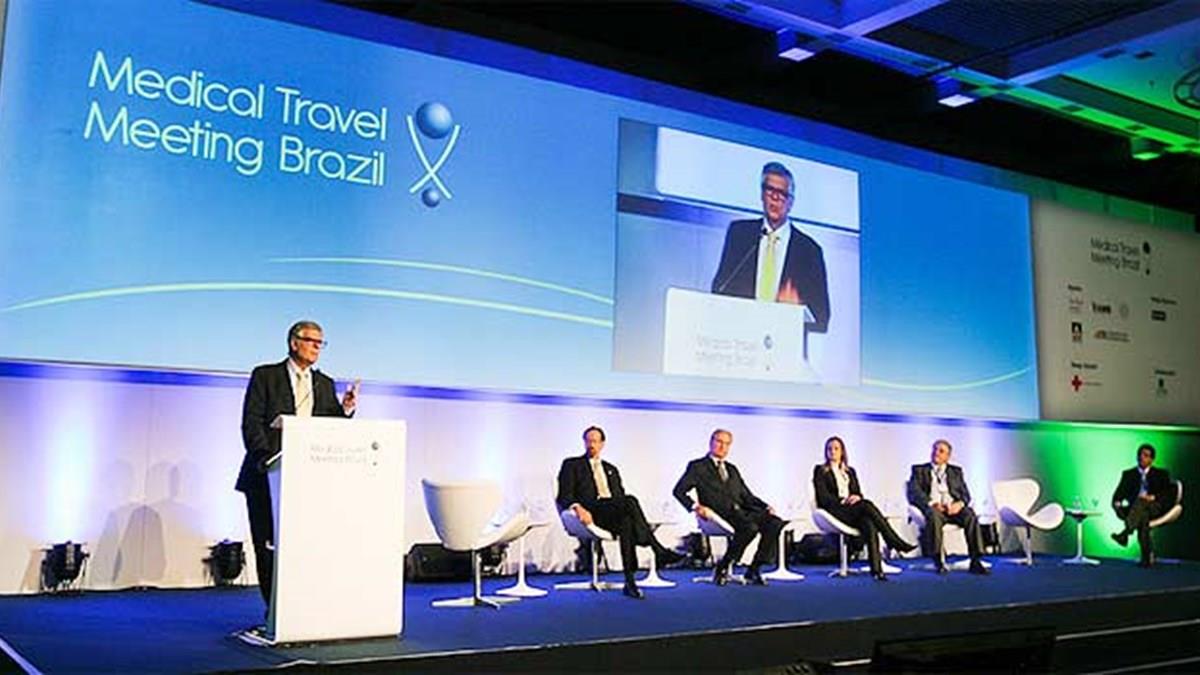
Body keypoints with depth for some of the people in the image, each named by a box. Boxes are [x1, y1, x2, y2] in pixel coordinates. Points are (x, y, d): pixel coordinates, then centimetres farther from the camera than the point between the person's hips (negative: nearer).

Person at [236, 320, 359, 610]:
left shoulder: (325, 384, 17)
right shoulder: (265, 376, 4)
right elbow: (252, 423, -3)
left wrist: (345, 409, -7)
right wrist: (266, 458, -14)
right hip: (269, 476, -3)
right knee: (269, 544, -1)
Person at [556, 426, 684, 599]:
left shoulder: (611, 469, 31)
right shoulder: (571, 464, 16)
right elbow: (564, 496, 3)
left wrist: (628, 507, -2)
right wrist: (577, 507, -18)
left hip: (614, 513, 4)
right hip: (590, 512, -4)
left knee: (625, 521, -36)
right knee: (630, 501, -33)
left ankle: (630, 581, -38)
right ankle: (658, 550, -36)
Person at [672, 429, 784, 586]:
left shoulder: (732, 469, 28)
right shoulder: (697, 467, 10)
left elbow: (746, 495, 24)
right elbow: (678, 491, 0)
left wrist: (766, 507, 6)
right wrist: (696, 506, -17)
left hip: (740, 512, 6)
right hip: (719, 515, -6)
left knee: (775, 523, -20)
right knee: (750, 527, -34)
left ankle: (754, 570, -13)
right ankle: (723, 567, -17)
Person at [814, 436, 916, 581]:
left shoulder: (850, 471, 25)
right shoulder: (821, 471, 9)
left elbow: (858, 493, 17)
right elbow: (823, 497, -2)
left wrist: (856, 497, -7)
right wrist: (843, 501, -15)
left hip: (852, 508, 4)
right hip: (833, 510, -4)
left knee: (868, 524, -34)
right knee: (867, 505, -34)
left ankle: (876, 569, -47)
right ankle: (896, 542, -34)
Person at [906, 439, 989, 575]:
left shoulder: (956, 471, 25)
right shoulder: (919, 470, 16)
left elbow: (965, 493, 14)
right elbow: (913, 493, 1)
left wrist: (960, 503, -10)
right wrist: (932, 503, -16)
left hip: (953, 508, 2)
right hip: (932, 508, -2)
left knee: (970, 515, -31)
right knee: (933, 515, -38)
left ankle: (975, 561, -31)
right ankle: (938, 562, -35)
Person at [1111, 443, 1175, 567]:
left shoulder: (1161, 474, 17)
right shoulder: (1128, 474, 21)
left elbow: (1171, 493, 2)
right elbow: (1119, 494, 10)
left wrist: (1153, 497, -17)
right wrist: (1117, 503, -14)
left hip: (1156, 508, -2)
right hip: (1137, 509, 2)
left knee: (1141, 501, -36)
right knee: (1143, 517, -35)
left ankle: (1124, 534, -58)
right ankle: (1148, 556, -36)